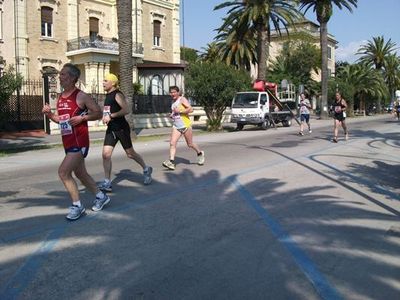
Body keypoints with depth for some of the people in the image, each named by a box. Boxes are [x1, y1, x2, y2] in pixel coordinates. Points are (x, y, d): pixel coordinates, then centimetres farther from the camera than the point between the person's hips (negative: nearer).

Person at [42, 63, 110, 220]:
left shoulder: (81, 96, -11)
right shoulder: (60, 97, 11)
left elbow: (98, 113, -9)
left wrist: (81, 117, -20)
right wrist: (49, 114, 3)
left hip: (79, 142, -9)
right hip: (68, 142, 9)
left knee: (63, 172, -14)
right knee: (80, 173, 17)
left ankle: (77, 205, 0)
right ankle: (101, 197, 34)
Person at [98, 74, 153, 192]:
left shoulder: (117, 95, -12)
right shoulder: (108, 95, 14)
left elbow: (126, 110, -25)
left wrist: (111, 116, -23)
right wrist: (105, 117, 12)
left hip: (121, 128, -7)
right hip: (111, 129, 7)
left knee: (130, 153, 5)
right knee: (106, 154, -5)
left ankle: (146, 170, 29)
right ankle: (107, 183, -1)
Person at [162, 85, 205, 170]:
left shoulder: (182, 99, -9)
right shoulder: (173, 101, 14)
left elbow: (191, 109, -20)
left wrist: (180, 111, -21)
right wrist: (172, 115, 9)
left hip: (185, 125, -6)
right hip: (176, 126, 6)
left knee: (190, 144, 8)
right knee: (172, 143, -12)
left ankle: (200, 153, 34)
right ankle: (171, 162, -16)